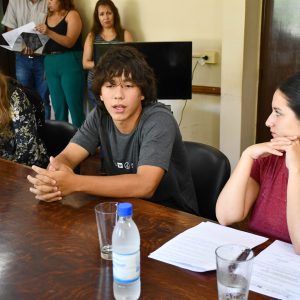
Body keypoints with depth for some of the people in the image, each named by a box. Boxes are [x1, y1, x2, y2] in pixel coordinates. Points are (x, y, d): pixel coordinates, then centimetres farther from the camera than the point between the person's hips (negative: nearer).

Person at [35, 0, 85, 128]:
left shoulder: (72, 14, -1)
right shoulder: (48, 17, 18)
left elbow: (69, 42, -14)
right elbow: (46, 42, 19)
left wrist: (49, 32, -24)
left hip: (69, 63, -6)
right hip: (50, 64, 6)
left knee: (74, 106, -8)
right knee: (58, 107, 6)